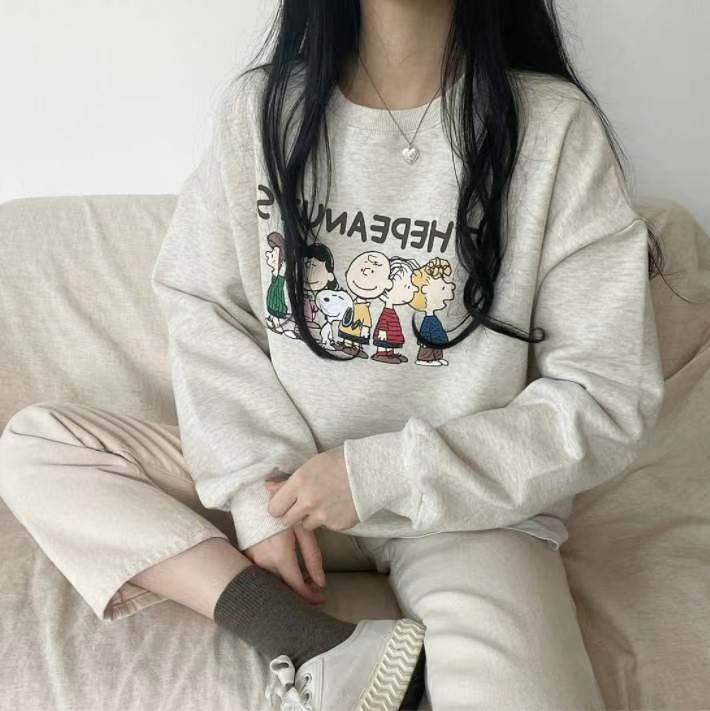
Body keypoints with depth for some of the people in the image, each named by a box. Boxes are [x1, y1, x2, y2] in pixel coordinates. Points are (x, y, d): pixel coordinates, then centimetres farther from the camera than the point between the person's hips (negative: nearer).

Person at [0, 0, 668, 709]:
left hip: (473, 505, -4)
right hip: (287, 473, 5)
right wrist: (260, 485, -11)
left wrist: (384, 473, -16)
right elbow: (200, 305, 2)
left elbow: (609, 399, -11)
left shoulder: (555, 127, -11)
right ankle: (319, 644, -18)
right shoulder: (258, 106, -1)